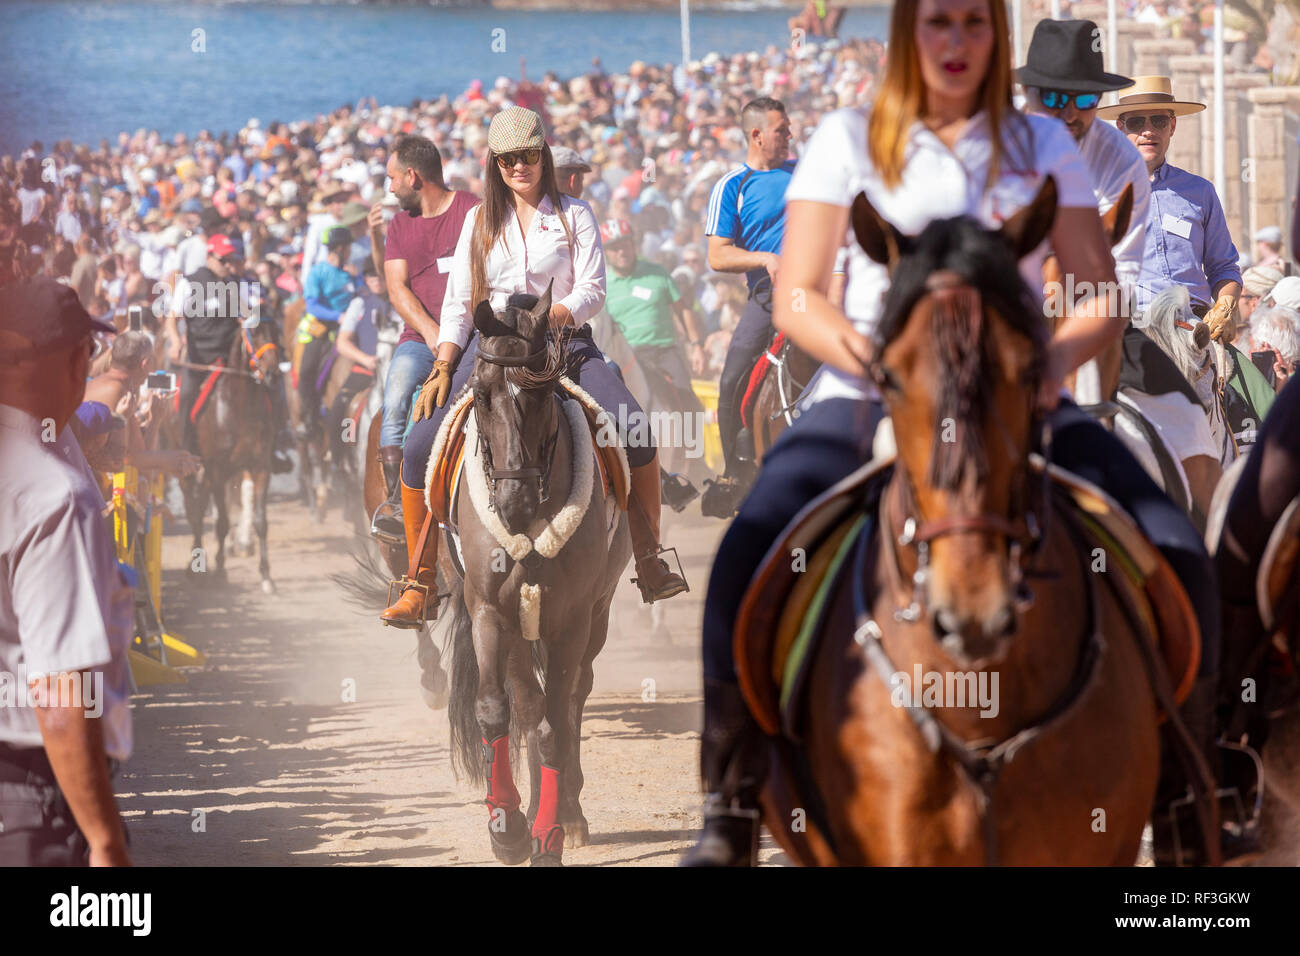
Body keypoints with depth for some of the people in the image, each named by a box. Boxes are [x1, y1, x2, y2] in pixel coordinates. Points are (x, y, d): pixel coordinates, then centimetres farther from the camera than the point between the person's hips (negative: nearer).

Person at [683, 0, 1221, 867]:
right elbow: (796, 301, 2)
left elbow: (1103, 301, 8)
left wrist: (1060, 354, -14)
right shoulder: (849, 140, 8)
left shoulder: (1043, 145, 12)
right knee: (748, 557, -30)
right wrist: (875, 359, -17)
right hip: (866, 397, -2)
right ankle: (733, 810, -19)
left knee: (1176, 556, -21)